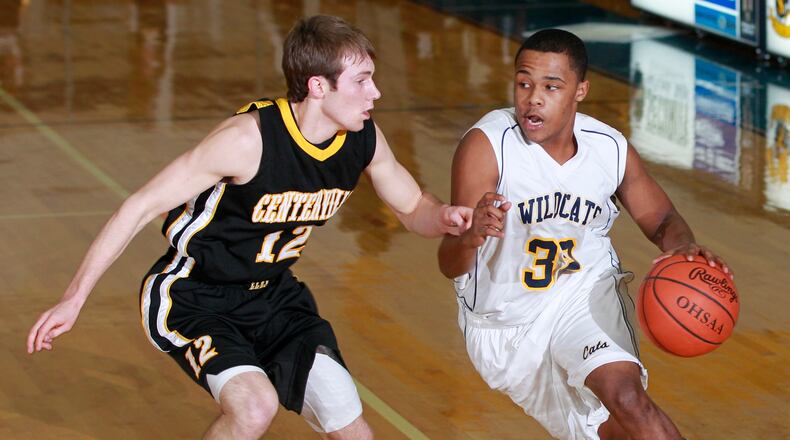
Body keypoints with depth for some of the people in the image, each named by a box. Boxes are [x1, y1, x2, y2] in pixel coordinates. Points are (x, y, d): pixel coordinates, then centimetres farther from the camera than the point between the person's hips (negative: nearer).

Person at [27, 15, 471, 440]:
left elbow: (413, 207, 9)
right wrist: (74, 299, -22)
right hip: (193, 298, -6)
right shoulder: (249, 138, -29)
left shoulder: (364, 140, -9)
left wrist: (444, 217, -17)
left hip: (273, 296, 6)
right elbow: (143, 206, -23)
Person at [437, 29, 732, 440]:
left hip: (585, 295, 1)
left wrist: (684, 249, -18)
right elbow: (450, 265, -28)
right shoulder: (487, 145, -24)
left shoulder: (610, 148, -11)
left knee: (626, 398, -26)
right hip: (506, 321, -1)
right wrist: (472, 237, -53)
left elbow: (659, 218, 7)